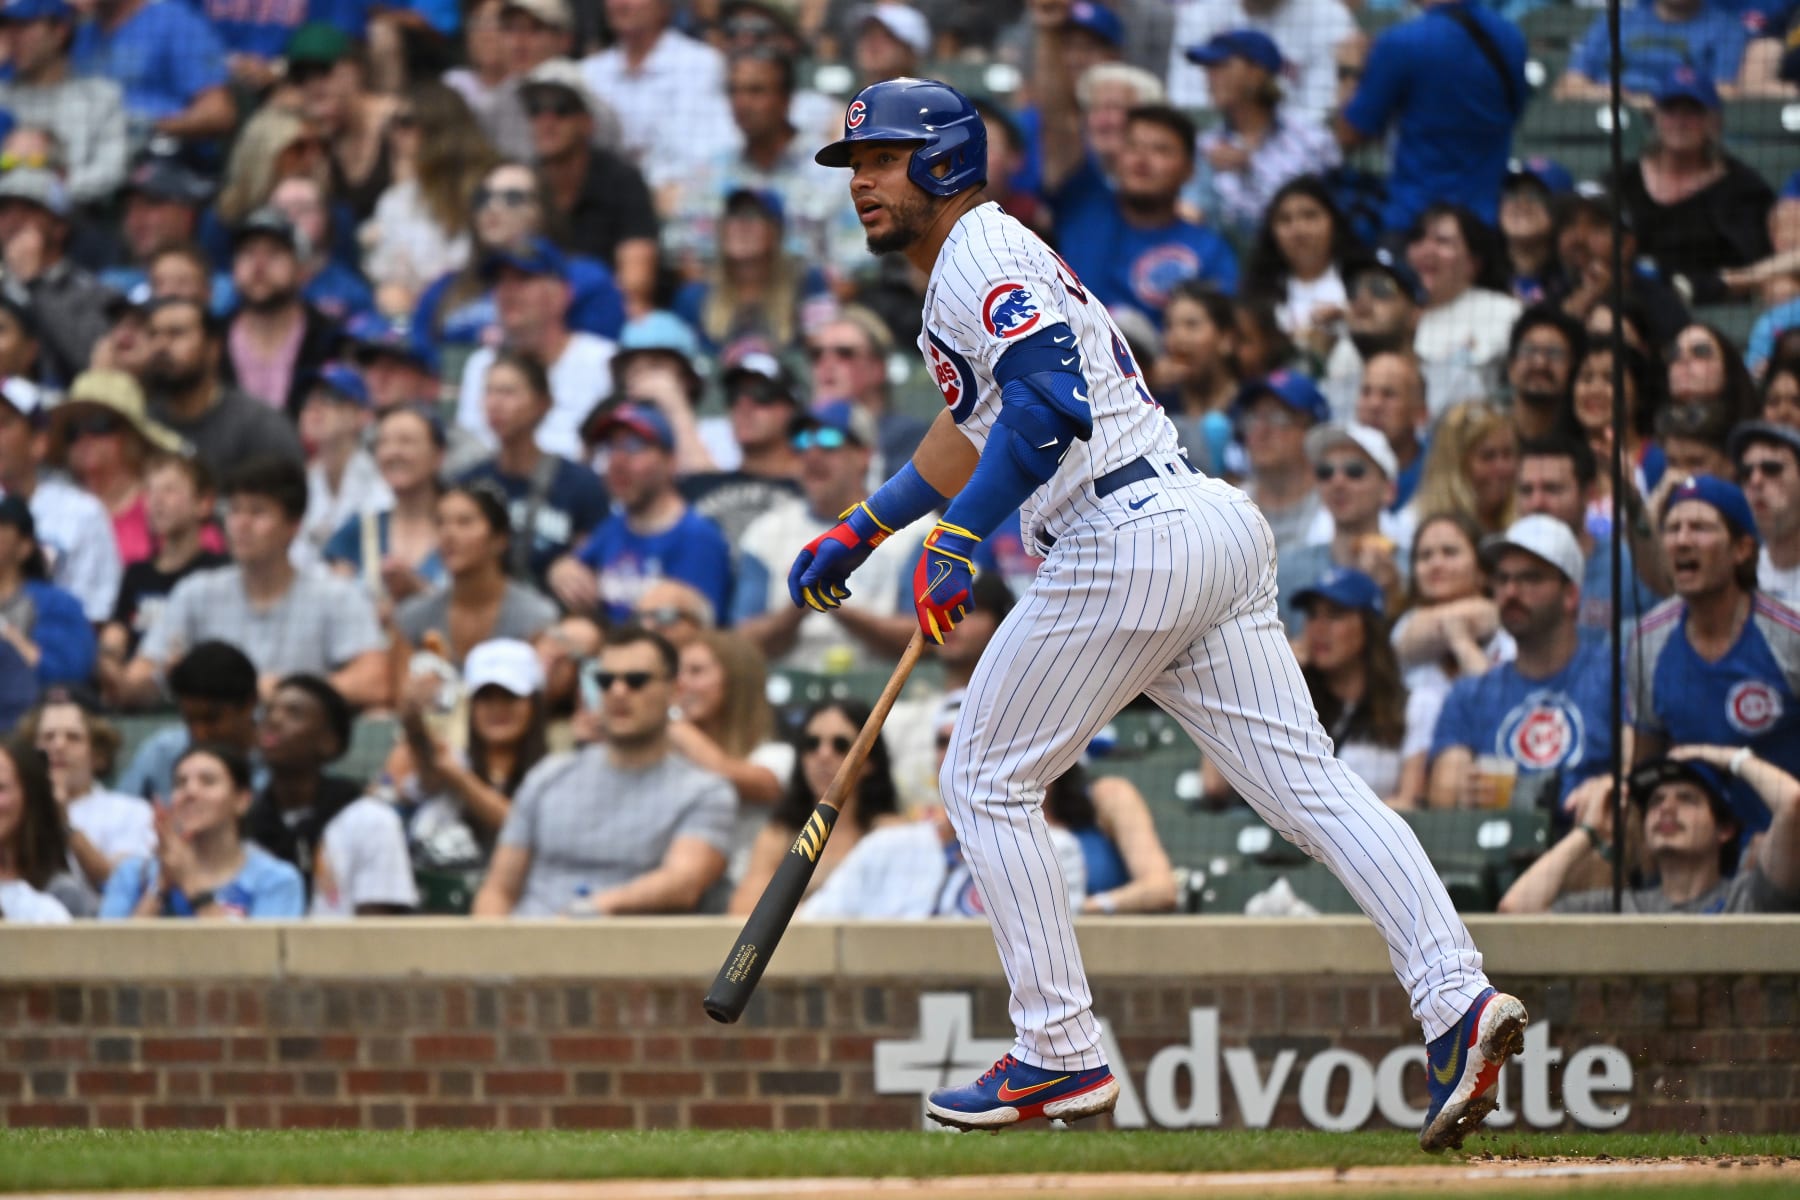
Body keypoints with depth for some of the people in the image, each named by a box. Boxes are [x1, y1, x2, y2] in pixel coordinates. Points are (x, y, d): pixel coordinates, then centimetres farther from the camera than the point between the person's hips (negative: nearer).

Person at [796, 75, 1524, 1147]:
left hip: (1128, 540, -9)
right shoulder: (999, 259, 28)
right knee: (1308, 780, -1)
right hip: (1221, 530, 9)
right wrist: (861, 531, 49)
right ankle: (1456, 994, -18)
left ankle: (1062, 1057, 2)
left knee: (989, 779, 4)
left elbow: (1048, 405, -20)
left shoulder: (977, 251, -4)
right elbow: (975, 432, 43)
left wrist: (957, 538, -18)